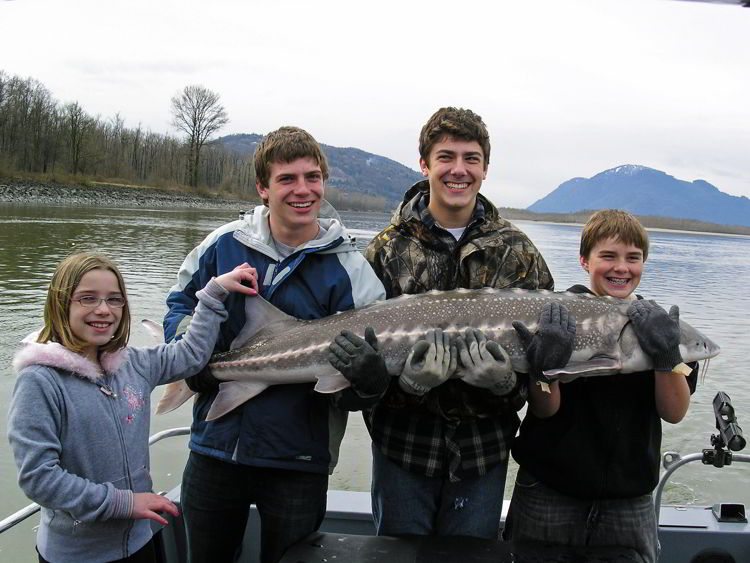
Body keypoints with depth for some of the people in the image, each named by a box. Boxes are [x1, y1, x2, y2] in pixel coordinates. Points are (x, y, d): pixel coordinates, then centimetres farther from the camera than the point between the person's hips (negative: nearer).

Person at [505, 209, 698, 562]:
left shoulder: (661, 324, 2)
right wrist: (543, 368, -32)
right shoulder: (557, 317, -8)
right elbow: (545, 409, -12)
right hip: (548, 491, -2)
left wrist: (667, 357, -23)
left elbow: (674, 412, -6)